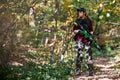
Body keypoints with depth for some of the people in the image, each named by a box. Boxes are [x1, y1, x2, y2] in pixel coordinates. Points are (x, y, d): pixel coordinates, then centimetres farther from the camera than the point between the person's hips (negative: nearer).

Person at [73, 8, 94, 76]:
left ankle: (91, 71, 4)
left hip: (87, 40, 0)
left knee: (88, 55, -1)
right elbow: (74, 30, 7)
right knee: (79, 55, -5)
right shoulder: (77, 21, 7)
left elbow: (91, 30, 9)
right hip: (79, 40, 0)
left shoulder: (89, 21, 5)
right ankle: (78, 71, -1)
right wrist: (79, 31, -12)